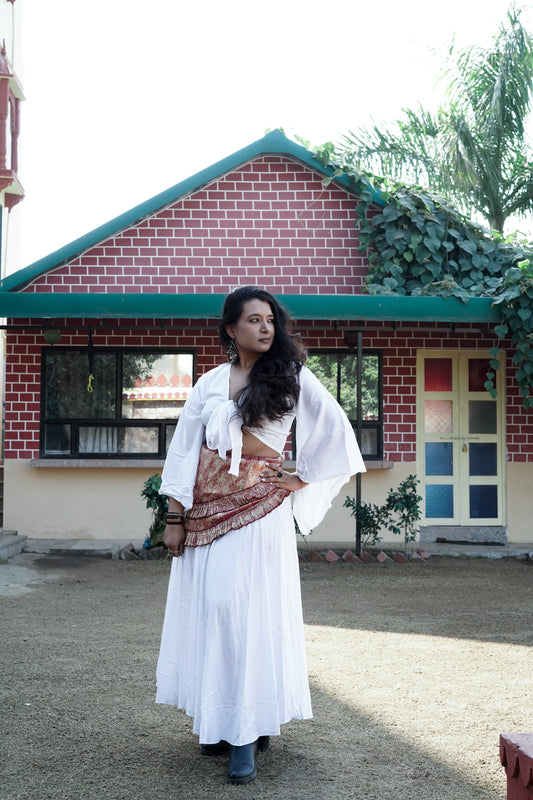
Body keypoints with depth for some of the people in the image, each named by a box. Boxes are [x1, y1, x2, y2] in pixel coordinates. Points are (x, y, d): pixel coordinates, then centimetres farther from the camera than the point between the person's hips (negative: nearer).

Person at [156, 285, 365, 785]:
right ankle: (217, 722, 19)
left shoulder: (291, 376, 2)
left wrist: (303, 480, 2)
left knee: (249, 610, -8)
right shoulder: (210, 383, 8)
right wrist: (174, 518, 3)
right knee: (207, 609, 5)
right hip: (206, 509, 3)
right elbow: (184, 450, 7)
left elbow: (335, 431, 3)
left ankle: (248, 732, -2)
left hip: (259, 508, -3)